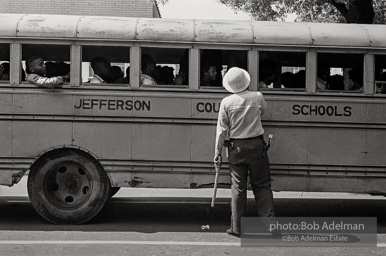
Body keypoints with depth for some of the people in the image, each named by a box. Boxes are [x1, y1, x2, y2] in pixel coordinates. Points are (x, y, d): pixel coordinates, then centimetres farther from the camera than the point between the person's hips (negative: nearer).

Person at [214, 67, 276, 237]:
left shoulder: (226, 102, -6)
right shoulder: (258, 97, -3)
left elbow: (222, 130, -3)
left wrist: (218, 152, 3)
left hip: (237, 148, 0)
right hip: (257, 146, 1)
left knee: (238, 188, 5)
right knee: (262, 185, 8)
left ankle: (237, 228, 10)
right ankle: (269, 223, 7)